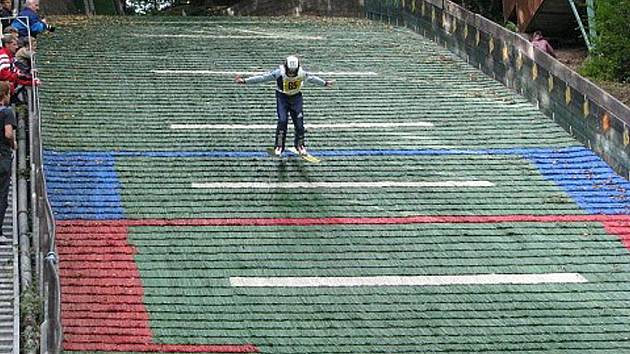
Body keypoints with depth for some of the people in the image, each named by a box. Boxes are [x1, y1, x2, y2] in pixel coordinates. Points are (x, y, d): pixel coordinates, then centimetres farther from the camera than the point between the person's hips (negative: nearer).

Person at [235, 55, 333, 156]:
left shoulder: (302, 73, -19)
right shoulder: (279, 73, -25)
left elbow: (313, 78, 1)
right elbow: (263, 77, -23)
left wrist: (325, 83, 17)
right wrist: (244, 81, -25)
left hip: (296, 97, 2)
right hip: (282, 97, -2)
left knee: (299, 121, -2)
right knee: (282, 121, -16)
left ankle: (300, 145, 18)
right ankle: (279, 146, -8)